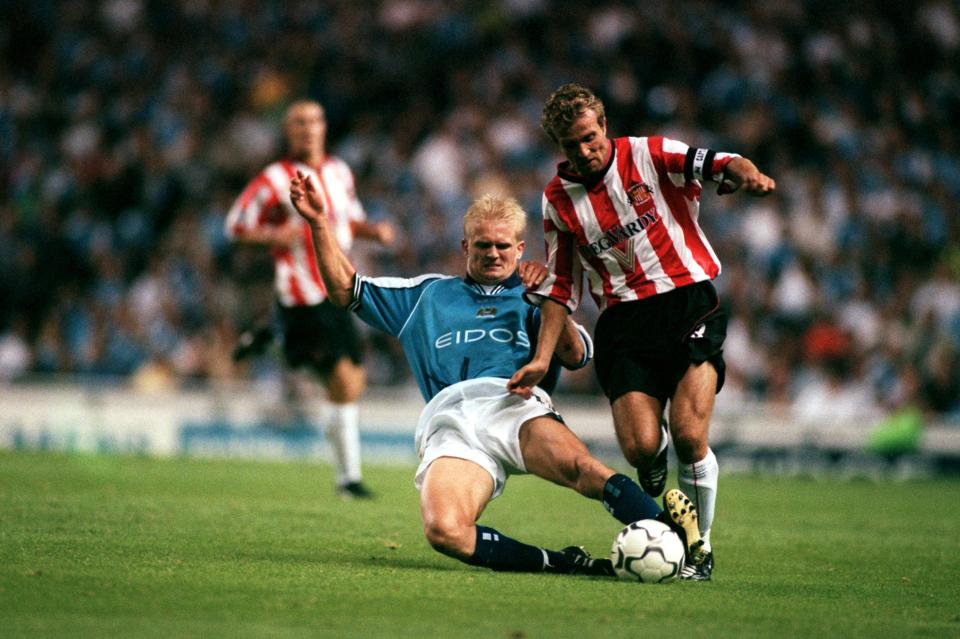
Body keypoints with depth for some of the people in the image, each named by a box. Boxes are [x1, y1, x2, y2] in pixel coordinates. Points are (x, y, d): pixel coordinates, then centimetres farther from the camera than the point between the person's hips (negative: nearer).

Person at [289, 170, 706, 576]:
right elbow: (345, 289, 31)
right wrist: (318, 221, 22)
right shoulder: (428, 295, 32)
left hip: (514, 405, -1)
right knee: (444, 530, -33)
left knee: (579, 468, -37)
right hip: (447, 425, 1)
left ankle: (671, 533, -45)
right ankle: (558, 564, -24)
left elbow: (576, 355, 12)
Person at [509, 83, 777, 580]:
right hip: (623, 322, 3)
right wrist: (542, 358, 7)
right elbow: (561, 285, 15)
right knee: (640, 447, -14)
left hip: (689, 302, -3)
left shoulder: (650, 155, -2)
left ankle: (699, 547, 3)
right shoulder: (558, 199, 8)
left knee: (689, 437, -18)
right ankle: (655, 469, 26)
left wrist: (746, 173, -40)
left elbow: (714, 163, -16)